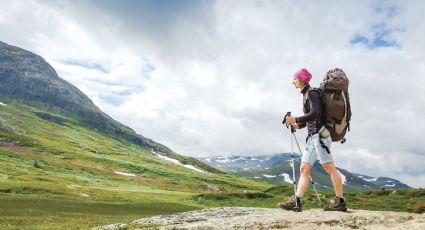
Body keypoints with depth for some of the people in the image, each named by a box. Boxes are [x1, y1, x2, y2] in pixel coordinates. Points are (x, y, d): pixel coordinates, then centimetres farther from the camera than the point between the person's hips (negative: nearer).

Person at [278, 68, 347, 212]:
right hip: (313, 135, 10)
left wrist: (297, 120, -17)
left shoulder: (312, 93, -5)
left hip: (319, 133, -10)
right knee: (304, 168, 2)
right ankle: (296, 201, 0)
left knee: (329, 167, -8)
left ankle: (340, 201, -3)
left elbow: (315, 114, -18)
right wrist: (297, 125, 10)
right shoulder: (306, 94, 22)